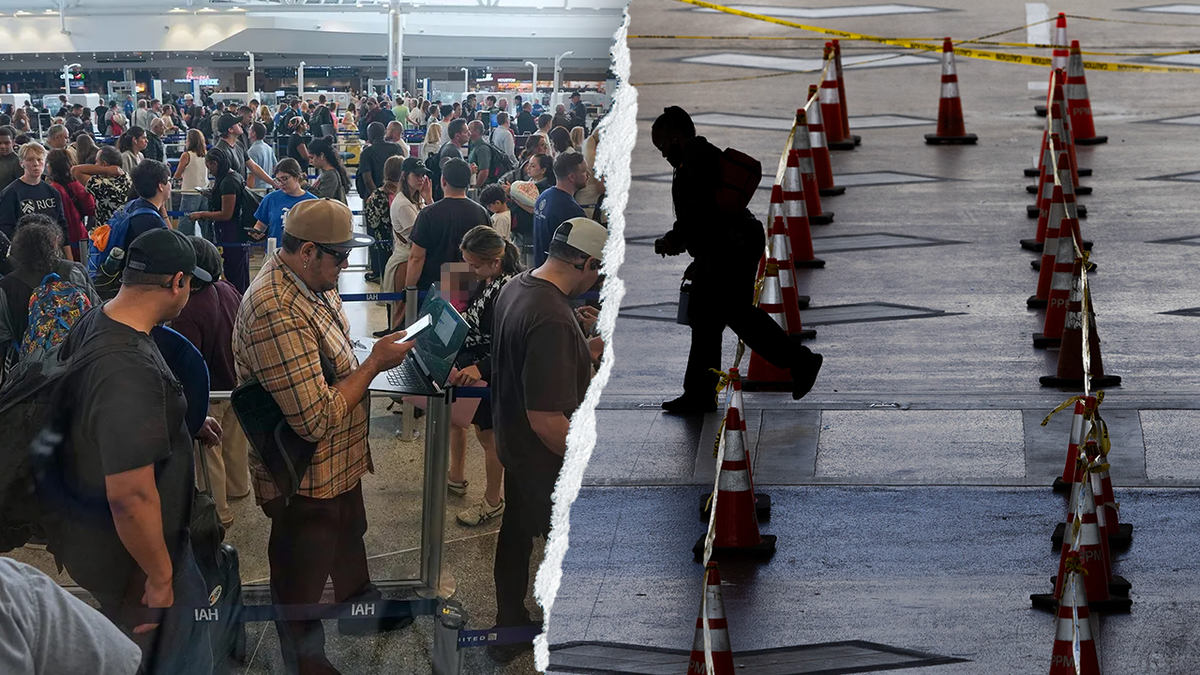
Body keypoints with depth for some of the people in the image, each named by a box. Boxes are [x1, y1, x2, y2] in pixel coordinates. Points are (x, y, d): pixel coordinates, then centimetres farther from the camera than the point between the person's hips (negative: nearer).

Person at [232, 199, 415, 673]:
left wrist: (374, 356, 0)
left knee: (348, 539, 33)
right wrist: (374, 364, -25)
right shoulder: (277, 314, -36)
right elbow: (317, 420, -34)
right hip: (305, 482, -10)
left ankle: (359, 612, 58)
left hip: (339, 465, 10)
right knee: (302, 583, 14)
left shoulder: (311, 283, -3)